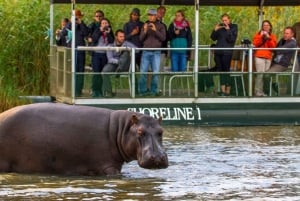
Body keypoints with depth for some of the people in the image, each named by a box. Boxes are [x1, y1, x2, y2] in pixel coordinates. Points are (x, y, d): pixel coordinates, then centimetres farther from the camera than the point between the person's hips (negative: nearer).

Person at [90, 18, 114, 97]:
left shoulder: (110, 32, 12)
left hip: (105, 54, 2)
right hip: (96, 54, -2)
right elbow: (94, 39, -9)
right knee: (96, 73, -8)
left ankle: (100, 91, 4)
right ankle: (94, 90, -6)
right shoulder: (97, 31, 7)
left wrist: (108, 33, -9)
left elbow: (111, 41, -2)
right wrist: (100, 31, -10)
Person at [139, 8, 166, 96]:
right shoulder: (145, 25, 12)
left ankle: (154, 91, 3)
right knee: (143, 72, -4)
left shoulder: (160, 26, 6)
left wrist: (155, 30, -16)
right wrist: (145, 31, -12)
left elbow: (163, 38, -4)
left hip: (156, 52, -1)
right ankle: (142, 91, 3)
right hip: (146, 52, 2)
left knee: (155, 72, -4)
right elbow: (141, 38, 7)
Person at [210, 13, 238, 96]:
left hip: (227, 52, -5)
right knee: (221, 70, 5)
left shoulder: (233, 27, 1)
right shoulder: (220, 27, 13)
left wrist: (228, 30, -17)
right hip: (218, 52, 5)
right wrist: (215, 30, -3)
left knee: (226, 70, -5)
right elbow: (213, 38, 12)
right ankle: (222, 90, 8)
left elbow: (232, 39, -11)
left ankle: (227, 91, -1)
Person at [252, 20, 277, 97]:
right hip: (259, 56, -4)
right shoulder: (258, 34, 9)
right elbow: (255, 44, -4)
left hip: (268, 57, 4)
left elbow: (273, 46, 2)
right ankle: (258, 92, -13)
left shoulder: (272, 36, 16)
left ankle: (262, 91, 1)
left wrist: (268, 38, -8)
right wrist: (261, 36, -11)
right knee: (260, 74, -13)